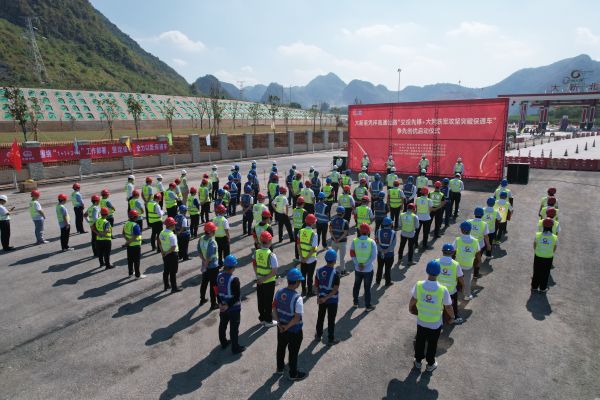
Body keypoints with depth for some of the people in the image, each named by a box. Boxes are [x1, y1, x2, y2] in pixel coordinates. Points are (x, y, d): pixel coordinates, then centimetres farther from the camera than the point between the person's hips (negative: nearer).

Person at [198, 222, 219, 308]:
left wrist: (204, 261, -4)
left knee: (204, 283, 23)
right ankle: (213, 304, 16)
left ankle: (202, 299, 39)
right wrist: (205, 266, -15)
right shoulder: (212, 242, -27)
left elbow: (199, 253, 0)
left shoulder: (201, 239, -4)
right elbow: (209, 257, -27)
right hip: (213, 266, -7)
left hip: (205, 265, 7)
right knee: (213, 285, 6)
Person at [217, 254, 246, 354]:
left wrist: (220, 303, -1)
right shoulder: (234, 279, -28)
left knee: (222, 325, 23)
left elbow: (217, 291, 2)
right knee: (234, 328, 8)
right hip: (234, 308, -7)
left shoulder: (219, 276, -5)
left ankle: (223, 343, 42)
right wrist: (228, 305, -17)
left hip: (223, 306, 7)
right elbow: (237, 296, -25)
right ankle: (235, 348, 21)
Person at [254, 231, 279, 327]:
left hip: (259, 281, 5)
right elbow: (274, 272, -24)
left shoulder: (256, 252, -8)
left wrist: (258, 277, 5)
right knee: (268, 301, 11)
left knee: (260, 300, 19)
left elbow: (254, 265, 2)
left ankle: (262, 318, 35)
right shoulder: (271, 255, -24)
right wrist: (264, 279, -15)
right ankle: (268, 321, 25)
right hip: (269, 282, -5)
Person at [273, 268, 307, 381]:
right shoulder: (297, 298, -30)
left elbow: (274, 308, -2)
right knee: (293, 352, 15)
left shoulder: (279, 292, -10)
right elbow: (297, 318, -30)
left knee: (281, 347, 26)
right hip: (294, 330, -6)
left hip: (281, 327, 6)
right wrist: (287, 327, -17)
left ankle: (280, 368, 48)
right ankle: (293, 374, 34)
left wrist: (279, 323, -2)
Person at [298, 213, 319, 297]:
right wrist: (307, 258, -13)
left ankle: (304, 291, 27)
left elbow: (298, 245, -3)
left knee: (303, 275, 17)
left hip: (302, 258, 5)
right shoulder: (314, 234, -19)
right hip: (311, 259, -4)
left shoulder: (300, 231, -4)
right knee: (310, 276, 9)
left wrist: (301, 257, -3)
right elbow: (313, 249, -21)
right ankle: (309, 292, 21)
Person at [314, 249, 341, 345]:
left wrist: (320, 296, 10)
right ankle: (331, 339, 23)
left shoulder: (319, 271, -8)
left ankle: (318, 335, 36)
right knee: (331, 319, 10)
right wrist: (325, 298, -19)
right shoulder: (335, 273, -22)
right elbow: (335, 290, -24)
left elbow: (316, 286, -1)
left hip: (321, 298, 4)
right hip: (332, 300, -4)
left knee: (320, 317, 20)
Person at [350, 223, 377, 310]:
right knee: (367, 288, 11)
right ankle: (368, 306, 23)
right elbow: (374, 256, -15)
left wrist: (358, 264, -9)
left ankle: (355, 302, 36)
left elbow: (352, 255, -11)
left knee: (356, 285, 21)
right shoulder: (371, 242, -14)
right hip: (368, 269, -2)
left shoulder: (354, 241, -10)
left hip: (357, 269, 2)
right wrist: (365, 265, -12)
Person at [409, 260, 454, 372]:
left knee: (420, 342, 24)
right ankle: (430, 364, 42)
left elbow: (413, 300, -5)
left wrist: (410, 308, 17)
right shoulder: (443, 290, -28)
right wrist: (452, 317, 8)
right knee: (432, 344, 22)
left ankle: (418, 361, 43)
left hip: (421, 321, 2)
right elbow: (448, 307, -14)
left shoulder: (419, 285, -22)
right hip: (435, 324, -1)